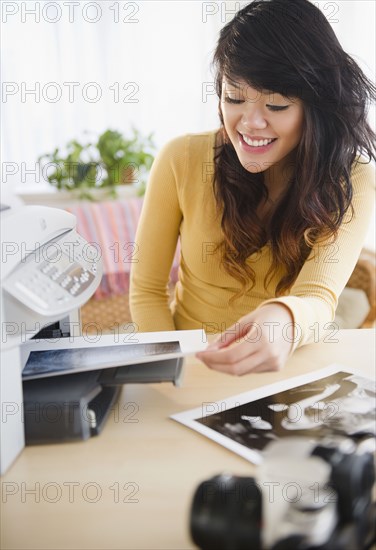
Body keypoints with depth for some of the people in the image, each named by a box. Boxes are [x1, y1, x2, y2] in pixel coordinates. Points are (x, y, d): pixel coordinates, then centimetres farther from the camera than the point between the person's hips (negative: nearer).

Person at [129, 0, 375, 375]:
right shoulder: (181, 160, -9)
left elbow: (319, 297, -23)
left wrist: (285, 320, -45)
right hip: (191, 363, 1)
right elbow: (147, 291, -2)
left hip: (290, 370, 0)